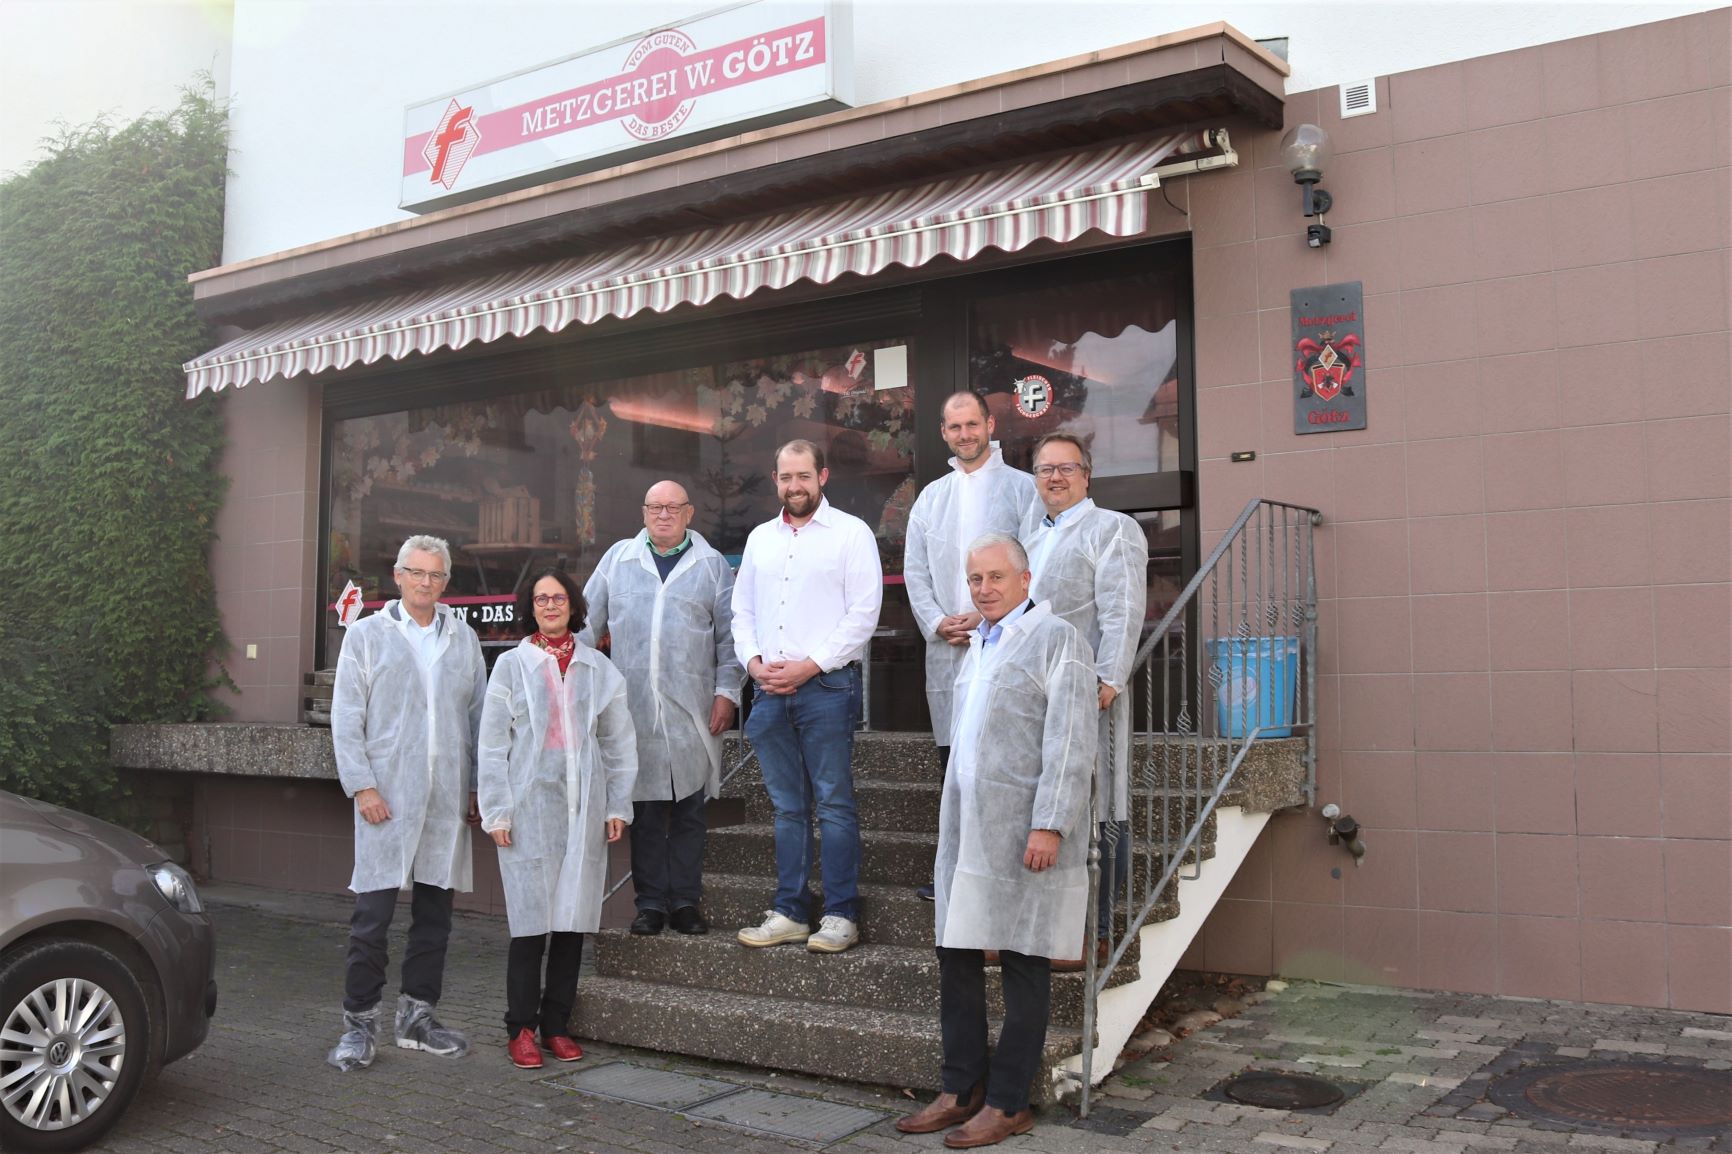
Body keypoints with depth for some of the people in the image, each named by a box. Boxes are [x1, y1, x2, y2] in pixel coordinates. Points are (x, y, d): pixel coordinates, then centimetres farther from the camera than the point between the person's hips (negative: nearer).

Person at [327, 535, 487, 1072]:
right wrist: (361, 785, -9)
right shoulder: (366, 634, 5)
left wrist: (478, 786, 8)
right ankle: (360, 1024, 8)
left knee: (435, 915, 9)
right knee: (372, 916, -4)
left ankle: (417, 1017, 21)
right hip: (386, 798, -3)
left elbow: (478, 716, 14)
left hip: (447, 801, 4)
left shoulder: (464, 638, 13)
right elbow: (345, 718, 0)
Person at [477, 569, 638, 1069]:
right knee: (530, 920, -3)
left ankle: (556, 1025, 16)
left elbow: (619, 742, 12)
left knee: (574, 918, 5)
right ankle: (521, 1028, 8)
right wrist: (497, 811, -4)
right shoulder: (511, 665, 4)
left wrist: (617, 806, 6)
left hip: (584, 810, 3)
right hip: (530, 807, -2)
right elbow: (493, 743, 2)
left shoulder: (599, 669, 10)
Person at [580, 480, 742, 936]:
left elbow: (728, 636, 7)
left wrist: (727, 692, -1)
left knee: (689, 810, 3)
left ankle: (685, 901, 12)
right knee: (643, 809, 3)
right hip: (633, 708, 1)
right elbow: (588, 622, 15)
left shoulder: (712, 565, 8)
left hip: (691, 710, -1)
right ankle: (650, 903, 11)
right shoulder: (618, 559, 12)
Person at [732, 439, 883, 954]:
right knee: (787, 806, 10)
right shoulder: (760, 538, 17)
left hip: (826, 685, -5)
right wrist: (753, 661, 0)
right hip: (769, 691, 5)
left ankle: (840, 916, 3)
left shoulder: (851, 533, 0)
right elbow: (742, 610, 19)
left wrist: (810, 665, -13)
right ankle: (790, 913, 16)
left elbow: (864, 612, -7)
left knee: (834, 805, -3)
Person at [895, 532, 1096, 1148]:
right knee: (956, 956, 11)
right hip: (966, 831, 8)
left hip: (1024, 833, -8)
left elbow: (1070, 743, -13)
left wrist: (1050, 825, -20)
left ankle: (1008, 1103, 10)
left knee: (1024, 965, 1)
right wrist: (954, 824, 18)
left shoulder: (1056, 638, -6)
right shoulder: (977, 645, 19)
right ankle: (961, 1090, 23)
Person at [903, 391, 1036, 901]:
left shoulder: (1021, 487, 4)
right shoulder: (931, 496, 18)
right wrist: (937, 622, -2)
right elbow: (914, 570, 14)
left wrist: (988, 615, -12)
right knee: (954, 763, 7)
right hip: (946, 648, 5)